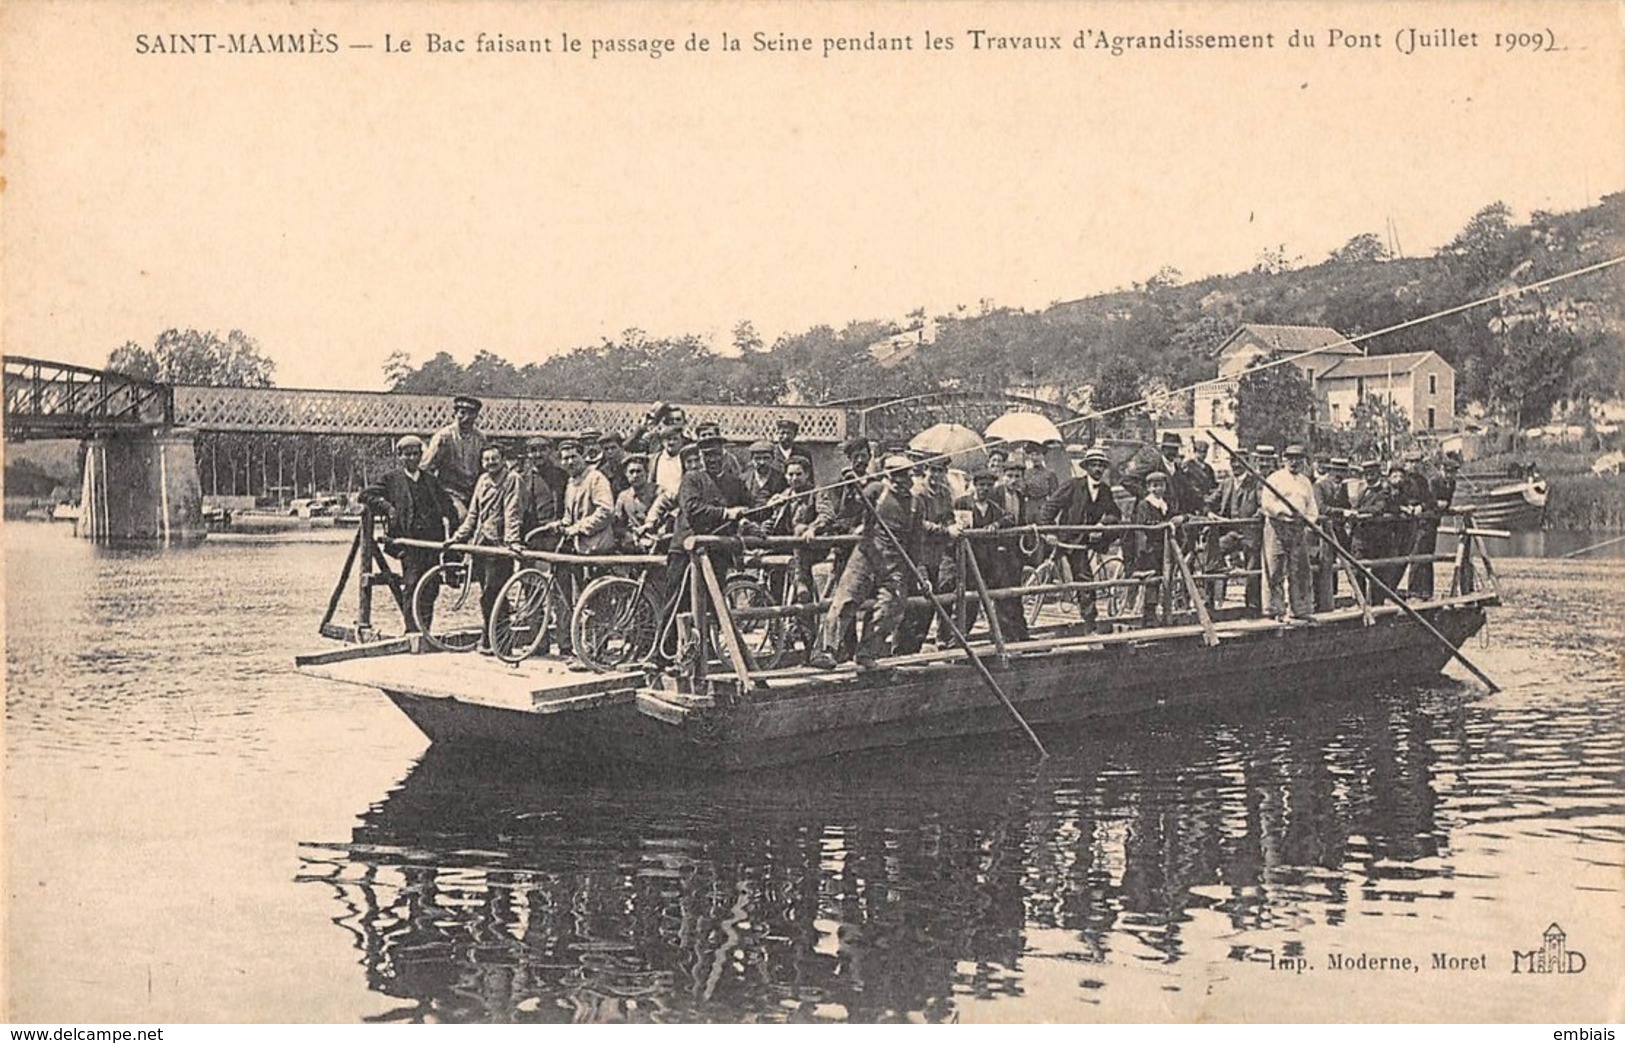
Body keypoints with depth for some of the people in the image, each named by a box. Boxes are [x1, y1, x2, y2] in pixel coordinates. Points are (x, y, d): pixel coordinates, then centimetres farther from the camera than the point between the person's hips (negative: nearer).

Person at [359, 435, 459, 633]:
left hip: (432, 540, 4)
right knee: (412, 584, -13)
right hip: (408, 540, -4)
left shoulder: (431, 480, 20)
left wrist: (450, 522, 3)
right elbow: (366, 495, 5)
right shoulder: (391, 479, 9)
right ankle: (412, 630, -13)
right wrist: (387, 507, -6)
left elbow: (447, 505, 20)